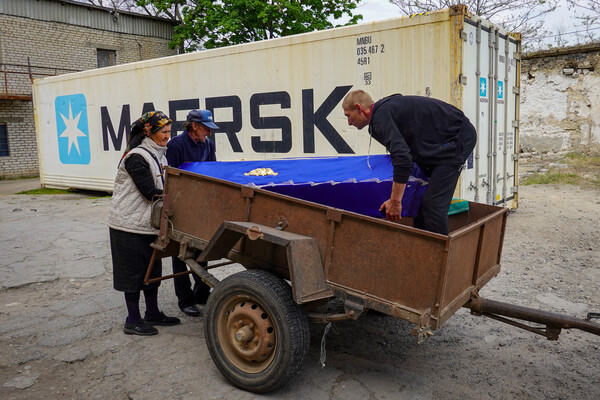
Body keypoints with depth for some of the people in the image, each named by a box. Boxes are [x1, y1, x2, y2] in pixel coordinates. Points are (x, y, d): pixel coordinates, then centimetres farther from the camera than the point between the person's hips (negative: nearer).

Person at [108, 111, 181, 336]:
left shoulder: (159, 156, 11)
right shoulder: (136, 157, -17)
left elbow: (162, 188, 14)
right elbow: (150, 192, -21)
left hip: (149, 223, 9)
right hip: (130, 224, -9)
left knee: (152, 268, 15)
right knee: (133, 271, 1)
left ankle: (153, 314, 28)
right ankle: (133, 321, 14)